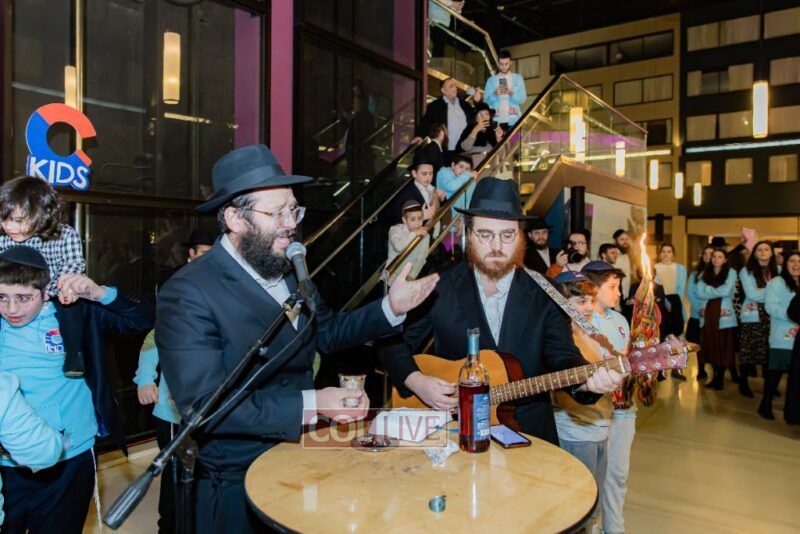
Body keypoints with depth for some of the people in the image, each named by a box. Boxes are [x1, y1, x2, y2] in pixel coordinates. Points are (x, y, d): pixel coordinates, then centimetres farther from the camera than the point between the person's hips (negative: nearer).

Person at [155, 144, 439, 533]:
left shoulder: (290, 270, 2)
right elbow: (203, 406, -24)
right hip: (240, 484, -6)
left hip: (304, 456, 6)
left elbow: (326, 333, 13)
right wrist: (311, 405, -27)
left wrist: (391, 307, 0)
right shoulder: (188, 293, -20)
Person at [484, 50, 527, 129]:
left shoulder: (518, 78, 11)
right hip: (497, 121, 0)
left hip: (514, 121, 0)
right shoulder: (491, 80, 11)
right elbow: (486, 101, 4)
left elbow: (522, 99, 3)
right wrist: (495, 94, -15)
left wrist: (511, 93, -15)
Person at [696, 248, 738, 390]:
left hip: (724, 314, -3)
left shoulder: (731, 272, 2)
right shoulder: (705, 273, 12)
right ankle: (715, 377, 17)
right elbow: (700, 292, -2)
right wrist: (717, 292, -9)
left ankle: (720, 379, 11)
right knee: (711, 346, 6)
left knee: (723, 347, 0)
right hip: (708, 313, 3)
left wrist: (709, 290, -1)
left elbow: (726, 291, -12)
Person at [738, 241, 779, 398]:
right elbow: (751, 295, -8)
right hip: (752, 316, -2)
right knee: (748, 350, 0)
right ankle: (743, 383, 13)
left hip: (772, 316, 2)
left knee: (769, 350, 3)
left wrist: (761, 291, -7)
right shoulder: (746, 271, 1)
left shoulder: (778, 271, 9)